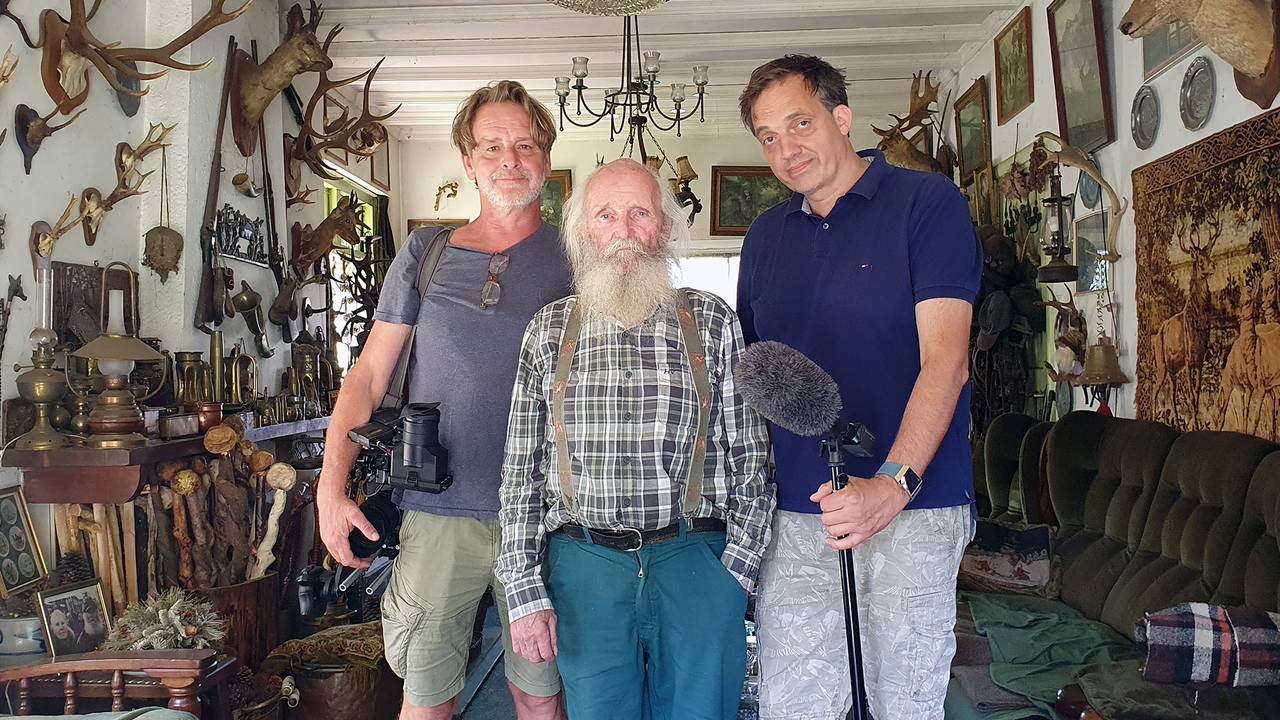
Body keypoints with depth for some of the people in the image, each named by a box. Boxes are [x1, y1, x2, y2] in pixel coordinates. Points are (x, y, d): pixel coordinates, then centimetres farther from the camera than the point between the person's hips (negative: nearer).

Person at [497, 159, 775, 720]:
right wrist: (524, 590, 1)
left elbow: (749, 457, 5)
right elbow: (521, 469, 6)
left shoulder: (712, 321, 5)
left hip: (698, 564, 0)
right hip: (585, 565, 1)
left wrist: (736, 569, -3)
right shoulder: (550, 329, 7)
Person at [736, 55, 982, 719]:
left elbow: (945, 359, -12)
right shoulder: (765, 235, 14)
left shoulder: (928, 203, -3)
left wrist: (894, 484, -23)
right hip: (793, 513, 4)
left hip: (911, 509, -4)